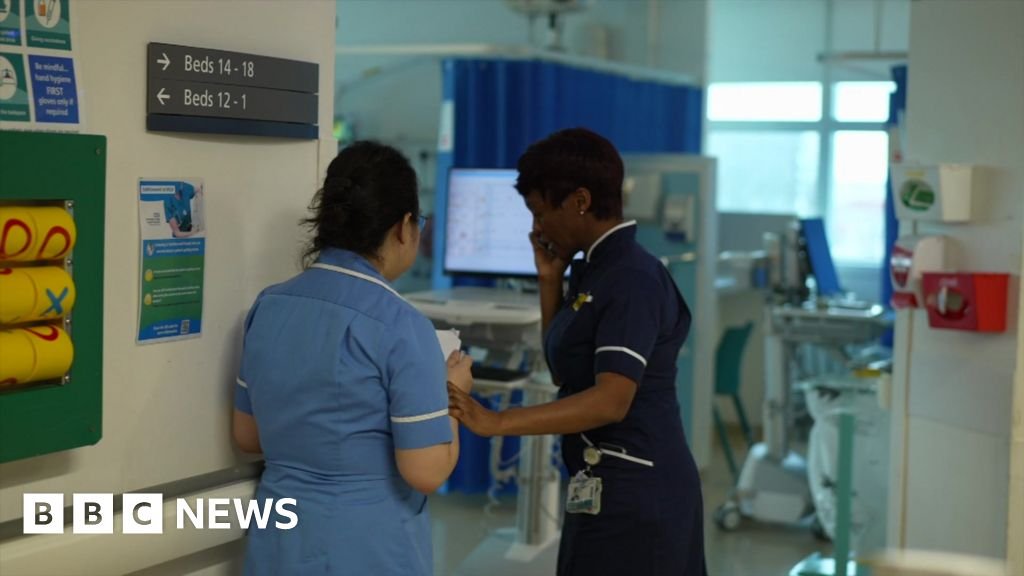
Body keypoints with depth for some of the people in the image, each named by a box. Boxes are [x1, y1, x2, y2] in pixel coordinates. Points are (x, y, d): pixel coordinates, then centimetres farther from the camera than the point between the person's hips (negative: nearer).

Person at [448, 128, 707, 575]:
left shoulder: (633, 279, -18)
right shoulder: (595, 271, 10)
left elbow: (612, 401, -28)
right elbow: (564, 372, 17)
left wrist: (496, 422, -35)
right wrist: (550, 280, 7)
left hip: (635, 492, -9)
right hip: (607, 488, 9)